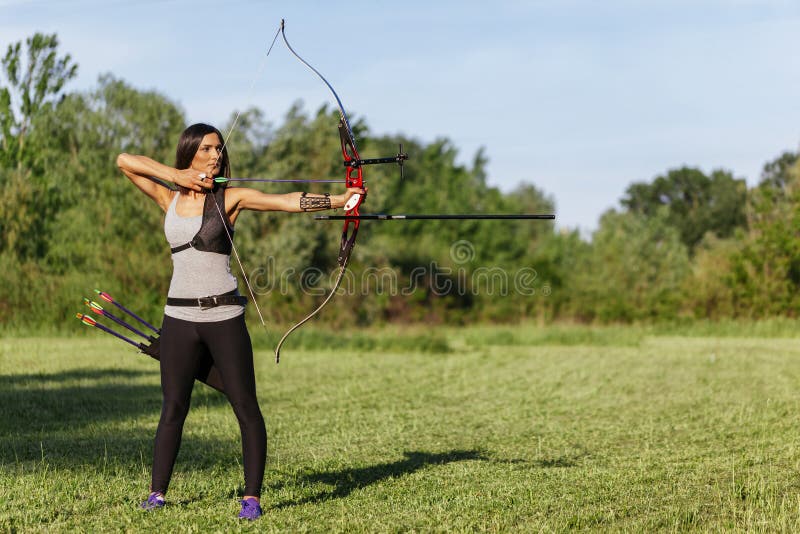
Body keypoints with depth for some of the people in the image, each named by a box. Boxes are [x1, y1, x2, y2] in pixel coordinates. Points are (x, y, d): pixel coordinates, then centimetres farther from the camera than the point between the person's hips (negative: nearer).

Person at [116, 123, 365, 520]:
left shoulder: (231, 198, -1)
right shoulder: (169, 199, 8)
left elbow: (286, 201, -14)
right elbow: (124, 161, 5)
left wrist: (338, 200, -27)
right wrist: (175, 175, -4)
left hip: (224, 315, -2)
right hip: (179, 316, 3)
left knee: (245, 405, -4)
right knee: (173, 407, 7)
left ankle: (252, 497, 2)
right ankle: (156, 492, 16)